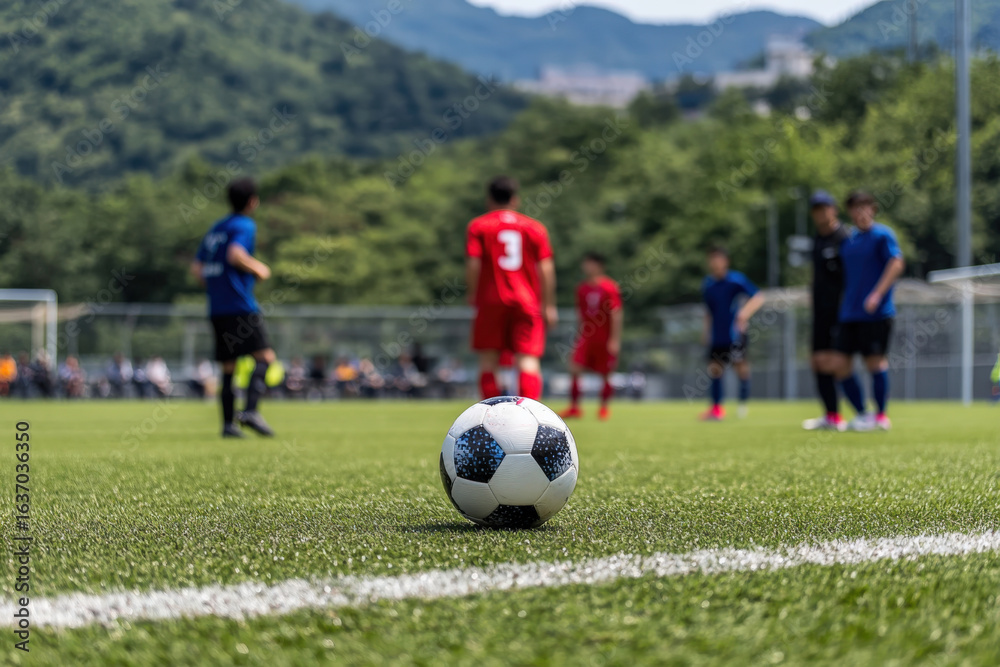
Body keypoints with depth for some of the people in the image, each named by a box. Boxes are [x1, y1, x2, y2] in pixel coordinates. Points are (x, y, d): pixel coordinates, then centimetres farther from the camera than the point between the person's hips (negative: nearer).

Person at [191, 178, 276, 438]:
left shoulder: (215, 228, 20)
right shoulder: (245, 226, -4)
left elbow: (197, 268, 19)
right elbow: (235, 254, -21)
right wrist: (258, 269, -7)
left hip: (216, 309, 8)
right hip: (241, 306, -8)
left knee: (228, 367, 8)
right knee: (265, 357, -9)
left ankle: (228, 423, 2)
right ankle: (250, 411, -25)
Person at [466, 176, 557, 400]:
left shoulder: (477, 226, 4)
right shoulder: (535, 227, 9)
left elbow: (472, 264, -7)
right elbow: (546, 268, 3)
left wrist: (473, 293, 7)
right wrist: (548, 306, 6)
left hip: (491, 300, -1)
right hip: (528, 303, 1)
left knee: (488, 361, 6)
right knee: (528, 361, -4)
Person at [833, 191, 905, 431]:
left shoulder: (883, 235, -5)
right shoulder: (849, 239, 15)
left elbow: (897, 264, -16)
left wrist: (877, 295, -24)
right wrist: (842, 304, 18)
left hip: (876, 313, -7)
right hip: (849, 313, 7)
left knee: (875, 362, -4)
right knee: (841, 365, 2)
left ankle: (881, 417, 8)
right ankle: (862, 414, 13)